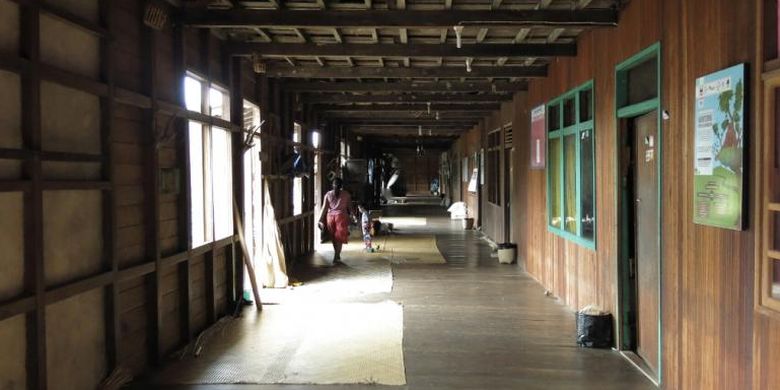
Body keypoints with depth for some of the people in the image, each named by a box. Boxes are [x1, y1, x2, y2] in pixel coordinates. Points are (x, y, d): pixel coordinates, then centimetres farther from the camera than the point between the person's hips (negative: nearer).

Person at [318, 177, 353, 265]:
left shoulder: (328, 194, 4)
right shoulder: (346, 194, 0)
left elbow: (324, 208, -1)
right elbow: (350, 208, 3)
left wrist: (320, 220, 0)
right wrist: (351, 215, 19)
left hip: (330, 216, 3)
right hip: (341, 216, -3)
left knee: (334, 238, 16)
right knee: (339, 238, 0)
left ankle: (337, 256, 29)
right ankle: (336, 258, -7)